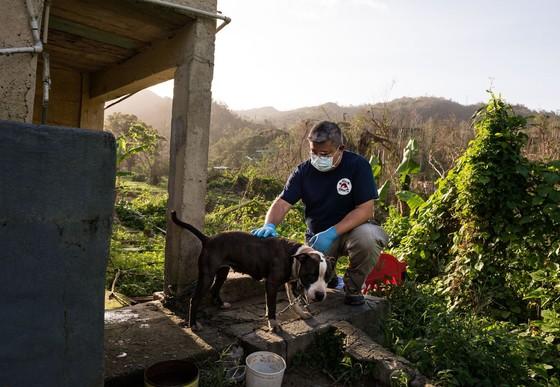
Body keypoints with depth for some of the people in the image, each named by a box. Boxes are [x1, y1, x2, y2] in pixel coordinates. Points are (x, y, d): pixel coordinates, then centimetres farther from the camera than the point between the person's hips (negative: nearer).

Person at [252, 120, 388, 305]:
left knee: (368, 236, -36)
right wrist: (269, 226, -34)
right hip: (318, 236, 2)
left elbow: (366, 209, -20)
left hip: (352, 229, -2)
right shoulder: (304, 171, -6)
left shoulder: (358, 165, -15)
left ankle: (353, 287, -6)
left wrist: (332, 233, -31)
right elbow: (282, 203, -12)